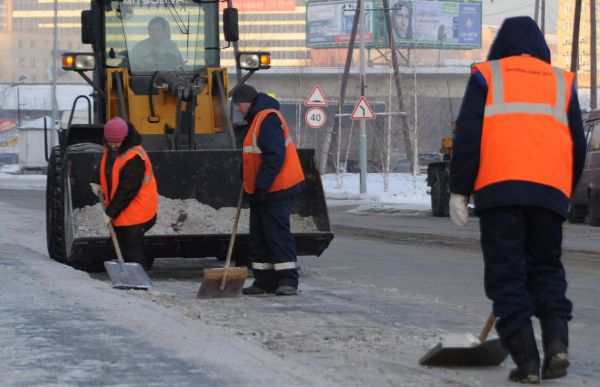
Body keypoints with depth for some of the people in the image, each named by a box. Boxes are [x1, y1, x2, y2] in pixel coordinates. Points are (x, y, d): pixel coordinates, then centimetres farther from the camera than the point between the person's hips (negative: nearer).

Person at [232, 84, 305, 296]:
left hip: (274, 191, -11)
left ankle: (288, 281, -9)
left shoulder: (268, 119, -15)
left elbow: (274, 156, -22)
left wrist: (261, 186, -21)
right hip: (262, 191, 11)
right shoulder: (257, 119, 19)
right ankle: (265, 281, 13)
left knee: (278, 235, -10)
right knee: (259, 237, 10)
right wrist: (250, 187, 22)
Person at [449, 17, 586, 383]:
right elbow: (578, 145, 19)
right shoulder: (561, 80, 21)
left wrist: (459, 191, 6)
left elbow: (467, 136, 4)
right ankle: (557, 341, -5)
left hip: (499, 187, -2)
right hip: (551, 189, 2)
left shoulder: (486, 75, 14)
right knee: (547, 267, 16)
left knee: (507, 274, 2)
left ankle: (527, 361, -4)